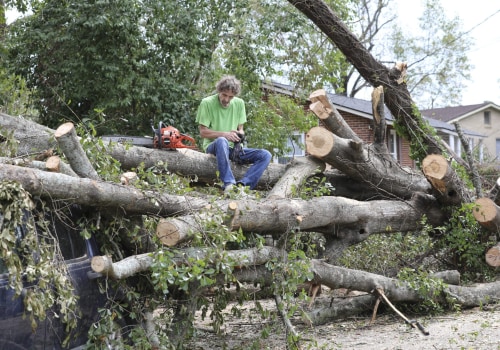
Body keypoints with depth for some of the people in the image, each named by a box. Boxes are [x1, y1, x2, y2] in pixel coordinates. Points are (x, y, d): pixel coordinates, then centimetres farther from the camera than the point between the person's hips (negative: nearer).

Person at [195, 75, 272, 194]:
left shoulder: (239, 103, 8)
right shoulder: (207, 103, -6)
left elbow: (240, 129, 14)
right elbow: (203, 132, -7)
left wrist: (240, 133, -11)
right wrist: (224, 134, -19)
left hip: (232, 148, 5)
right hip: (213, 146, -5)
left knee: (265, 155, -16)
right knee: (222, 141, -42)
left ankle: (242, 184, -34)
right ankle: (229, 183, -45)